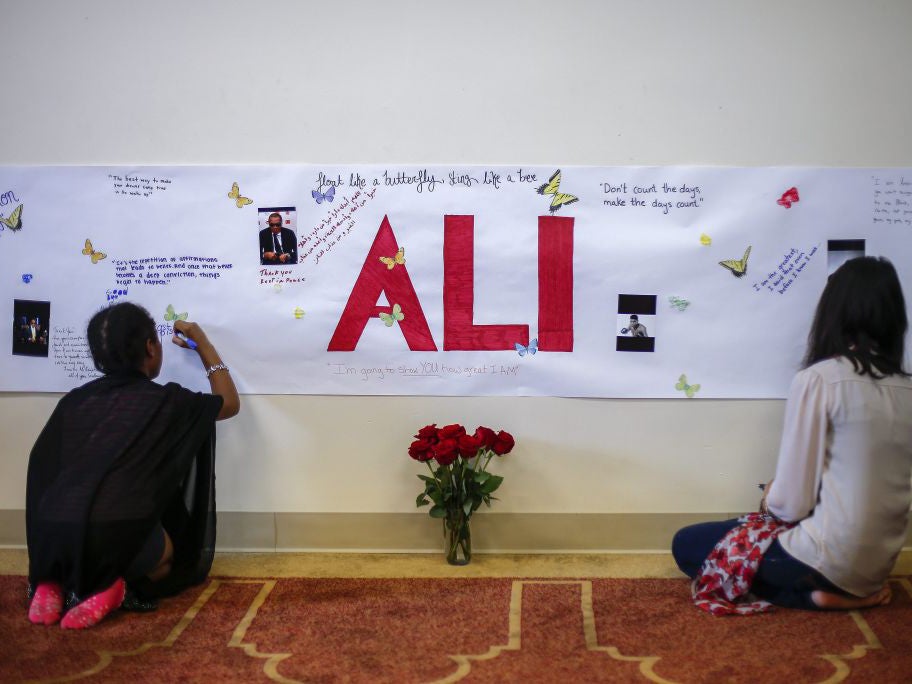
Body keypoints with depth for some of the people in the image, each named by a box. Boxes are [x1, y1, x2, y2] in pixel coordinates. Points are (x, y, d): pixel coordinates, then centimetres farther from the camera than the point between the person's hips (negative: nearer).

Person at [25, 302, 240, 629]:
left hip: (53, 538, 5)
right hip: (118, 537, -4)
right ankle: (109, 587, -2)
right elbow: (230, 403, 24)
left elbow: (42, 464, 19)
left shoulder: (75, 400, 18)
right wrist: (202, 343, 33)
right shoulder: (166, 401, 8)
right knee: (168, 556, 28)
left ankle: (55, 581, 9)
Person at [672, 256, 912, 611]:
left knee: (687, 545, 10)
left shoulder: (818, 379, -17)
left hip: (829, 560, -8)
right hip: (878, 563, 8)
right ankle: (854, 590, 13)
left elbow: (791, 503, -15)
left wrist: (768, 499, 7)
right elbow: (870, 483, 9)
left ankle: (815, 594, -1)